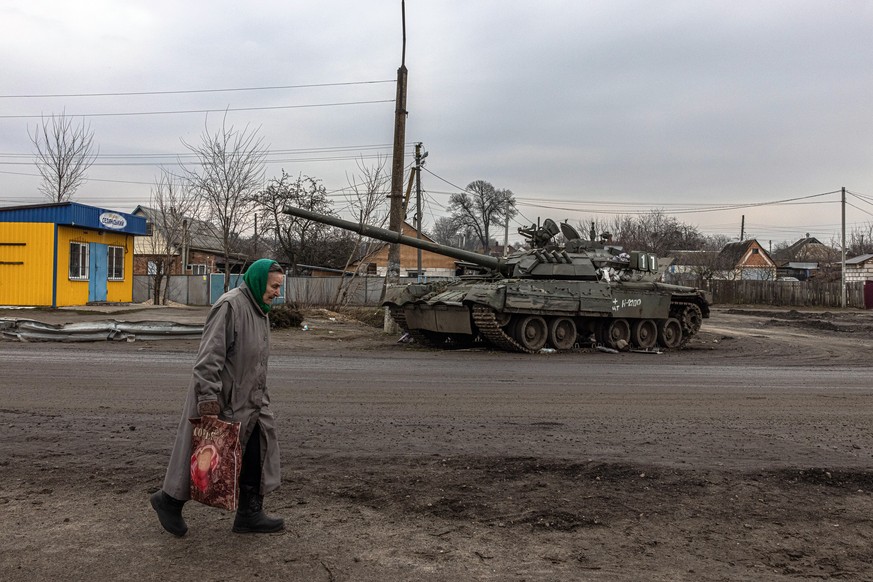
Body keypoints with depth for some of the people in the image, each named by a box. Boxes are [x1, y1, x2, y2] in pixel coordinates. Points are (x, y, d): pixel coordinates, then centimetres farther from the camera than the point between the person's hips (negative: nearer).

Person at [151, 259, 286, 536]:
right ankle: (169, 500, 28)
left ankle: (250, 513, 18)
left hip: (249, 398, 9)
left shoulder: (259, 309, 11)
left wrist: (260, 394, 22)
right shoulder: (230, 306, -19)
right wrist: (208, 396, -27)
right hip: (222, 397, -9)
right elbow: (210, 354, -24)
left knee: (257, 452, 7)